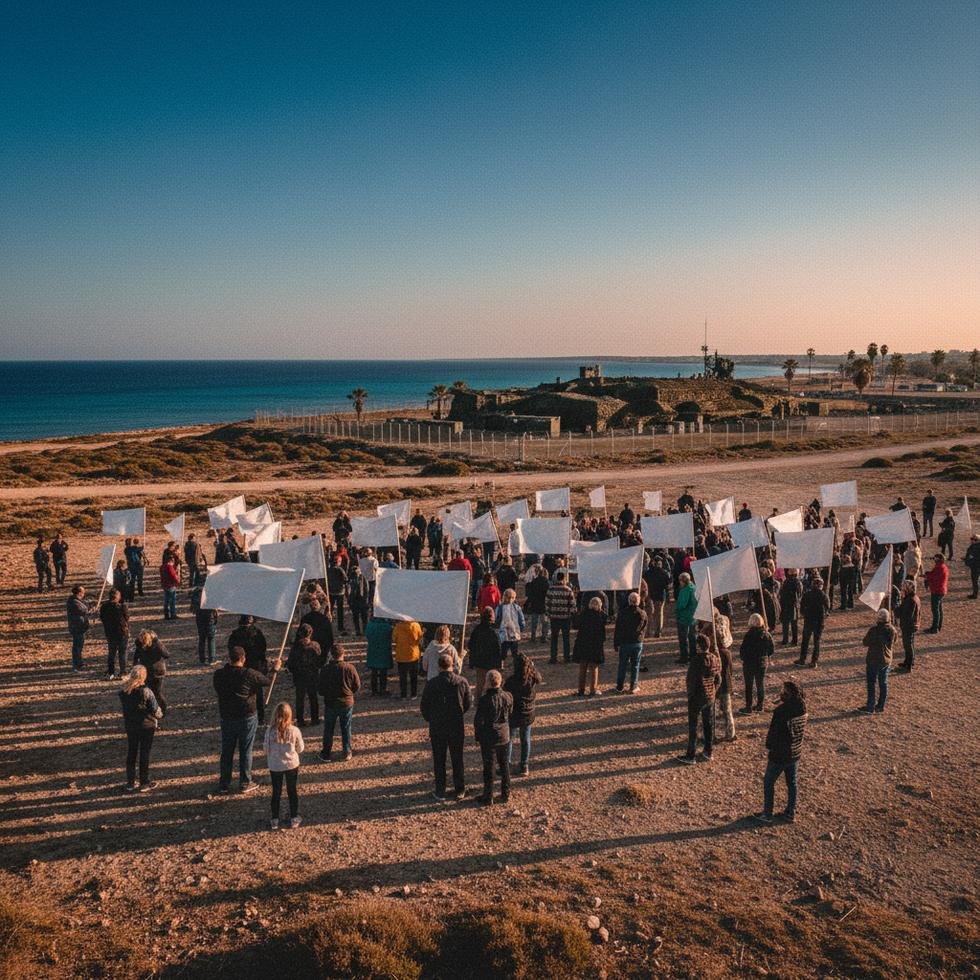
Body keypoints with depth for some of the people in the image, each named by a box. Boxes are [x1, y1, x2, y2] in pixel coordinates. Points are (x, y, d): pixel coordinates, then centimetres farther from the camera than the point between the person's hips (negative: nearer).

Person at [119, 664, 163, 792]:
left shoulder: (123, 691, -9)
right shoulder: (145, 691, -24)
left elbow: (125, 707, 3)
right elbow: (155, 710, -18)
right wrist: (160, 714, 3)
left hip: (130, 725, 4)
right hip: (146, 726, -4)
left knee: (131, 753, 16)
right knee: (145, 753, 8)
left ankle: (130, 783, 24)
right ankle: (144, 783, 17)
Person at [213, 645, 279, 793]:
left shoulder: (218, 674, -7)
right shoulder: (249, 674, -17)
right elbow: (268, 681, -4)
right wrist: (275, 669, 16)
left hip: (227, 718, 3)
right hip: (247, 717, -3)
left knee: (226, 751, 14)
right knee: (245, 751, 9)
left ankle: (224, 784, 21)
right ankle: (245, 783, 18)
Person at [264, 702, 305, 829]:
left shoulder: (270, 731, -15)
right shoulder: (294, 731, -16)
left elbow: (267, 749, -5)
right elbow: (300, 748, -4)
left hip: (275, 766, 1)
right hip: (292, 765, 0)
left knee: (276, 792, 15)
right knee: (292, 791, 14)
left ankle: (275, 820, 23)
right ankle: (294, 818, 22)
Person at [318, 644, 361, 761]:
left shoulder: (325, 669, -14)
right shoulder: (350, 668, -14)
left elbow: (321, 689, -6)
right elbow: (357, 686, -4)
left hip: (330, 703, 0)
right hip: (347, 703, 0)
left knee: (328, 729, 14)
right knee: (346, 729, 14)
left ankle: (326, 754, 22)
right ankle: (347, 753, 21)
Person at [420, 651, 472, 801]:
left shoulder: (431, 684, -14)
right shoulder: (462, 683, -9)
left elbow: (424, 706, -4)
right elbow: (467, 705, 1)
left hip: (437, 728, -1)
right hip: (457, 727, 1)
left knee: (439, 760, 11)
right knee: (457, 760, 14)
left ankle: (440, 791, 18)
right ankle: (460, 790, 23)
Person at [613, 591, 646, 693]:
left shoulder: (622, 613, -8)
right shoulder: (642, 614, -5)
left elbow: (617, 630, -3)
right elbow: (644, 629, 7)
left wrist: (615, 644, 5)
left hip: (624, 643, 0)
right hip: (638, 643, 1)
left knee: (622, 665, 9)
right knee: (635, 666, 9)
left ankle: (620, 687, 14)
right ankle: (633, 687, 12)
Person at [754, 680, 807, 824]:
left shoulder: (781, 712, -29)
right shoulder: (802, 710, -6)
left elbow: (773, 733, -20)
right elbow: (802, 730, 7)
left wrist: (769, 745, -2)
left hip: (779, 755, -6)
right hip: (796, 753, 6)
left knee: (768, 783, 12)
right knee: (792, 783, 20)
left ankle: (767, 815, 20)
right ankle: (791, 813, 31)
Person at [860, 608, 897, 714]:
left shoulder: (874, 630, -23)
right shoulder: (893, 630, -6)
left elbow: (865, 642, -12)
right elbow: (893, 643, 11)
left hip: (873, 660, -5)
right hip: (887, 660, 5)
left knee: (871, 683, 4)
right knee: (883, 683, 15)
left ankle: (870, 707, 8)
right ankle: (881, 706, 23)